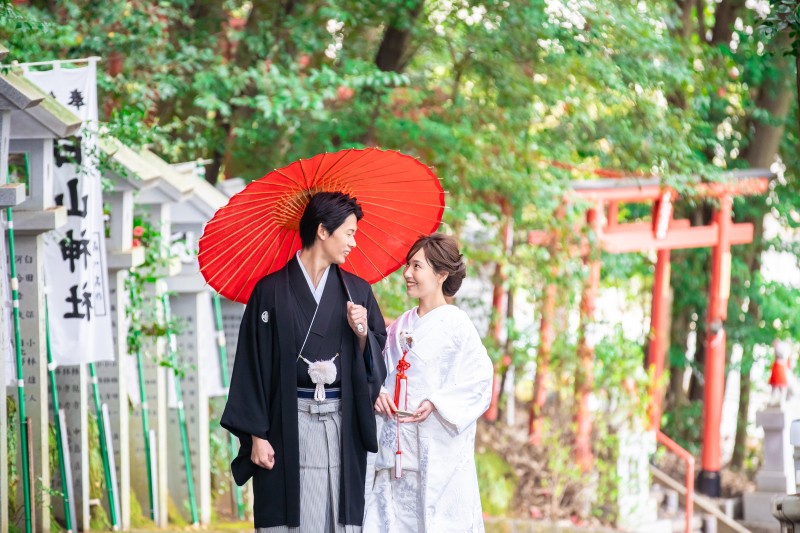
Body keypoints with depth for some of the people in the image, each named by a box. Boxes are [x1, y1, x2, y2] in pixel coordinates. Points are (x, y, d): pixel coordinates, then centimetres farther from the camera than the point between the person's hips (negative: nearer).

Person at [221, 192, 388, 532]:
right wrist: (256, 435, -6)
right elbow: (252, 365, -1)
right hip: (289, 428, -3)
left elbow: (377, 360, 13)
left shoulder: (357, 291, 12)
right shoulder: (271, 291, 1)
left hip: (344, 427, 3)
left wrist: (362, 334, -8)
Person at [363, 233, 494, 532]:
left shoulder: (455, 324, -5)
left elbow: (479, 381, -10)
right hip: (399, 448, 6)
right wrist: (379, 394, 0)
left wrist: (436, 402, -19)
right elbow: (382, 372, 21)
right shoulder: (399, 328, 14)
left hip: (440, 449, -6)